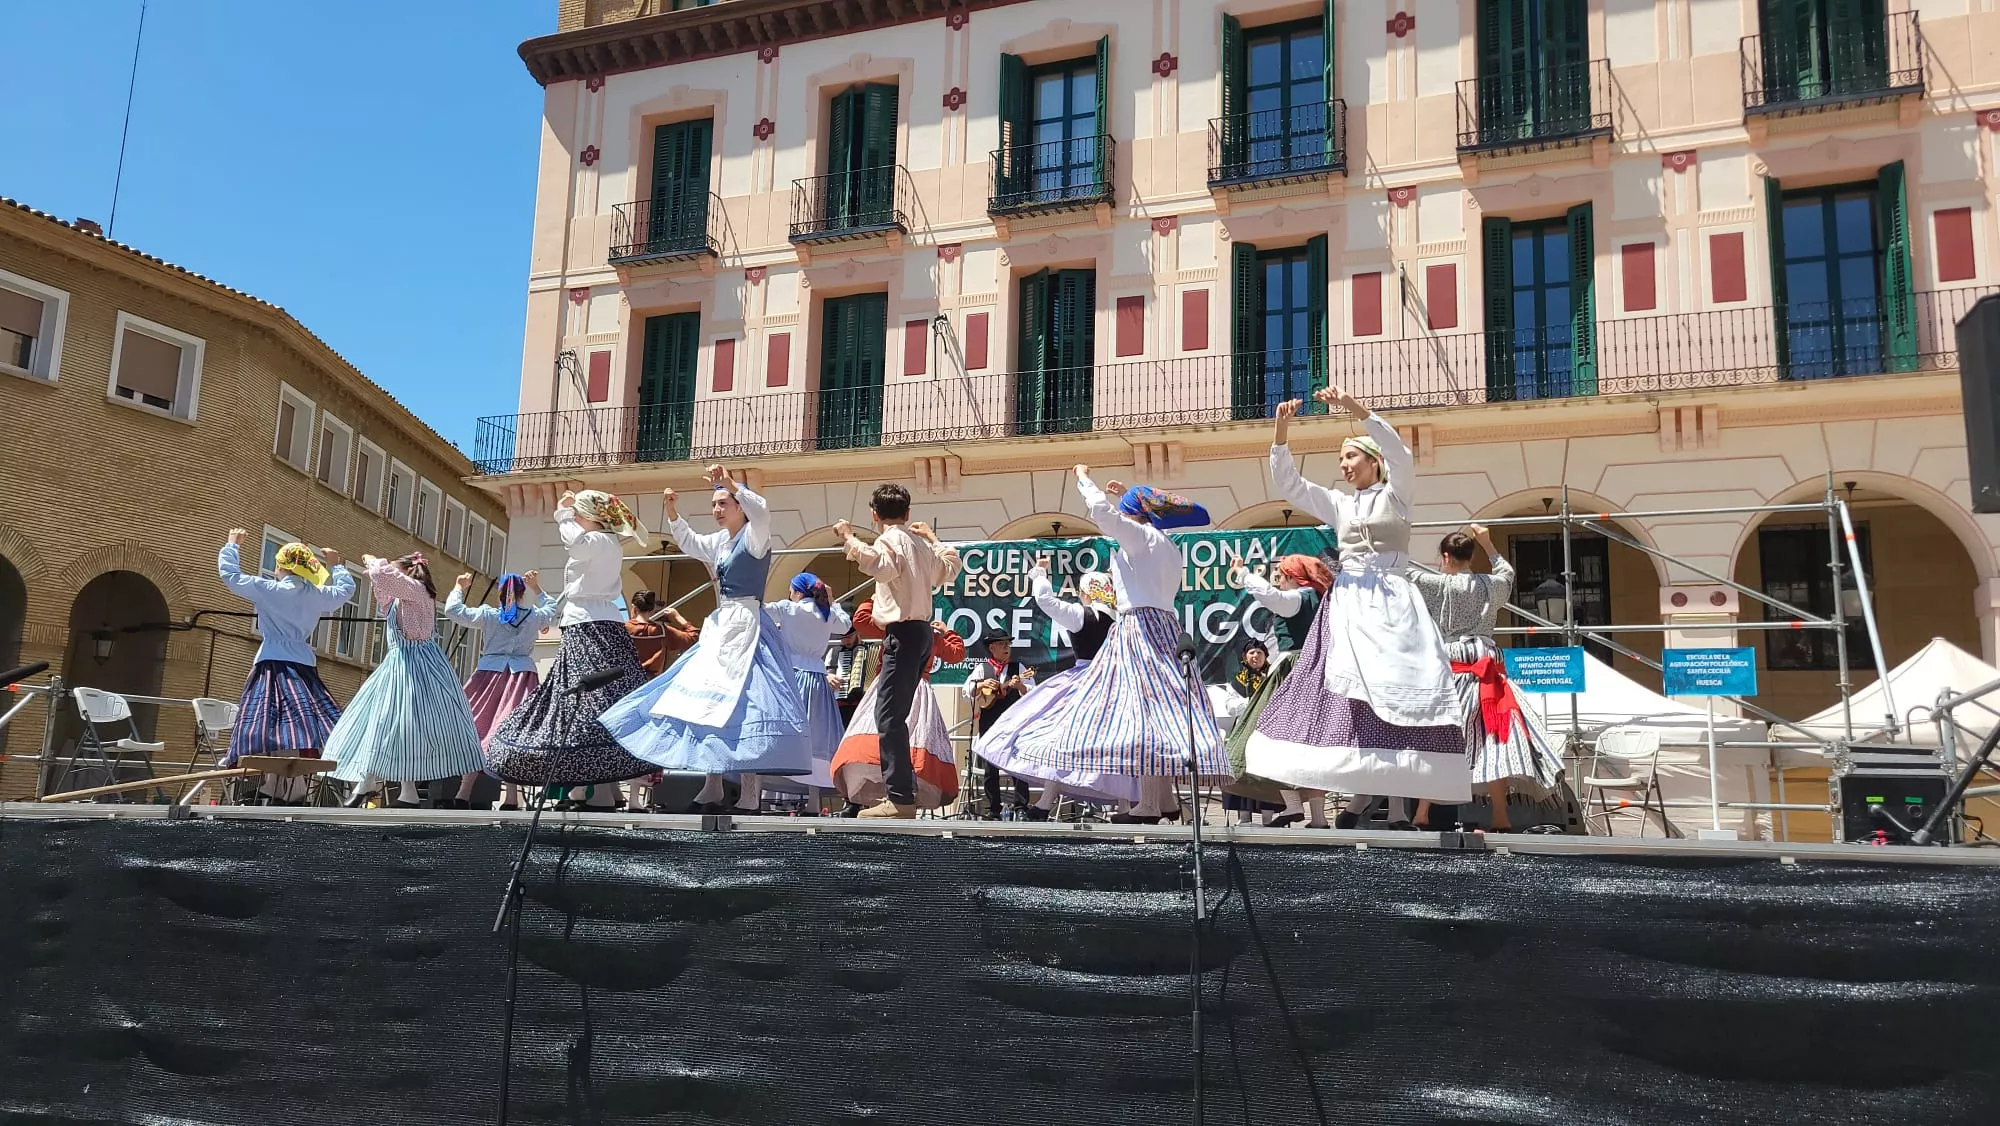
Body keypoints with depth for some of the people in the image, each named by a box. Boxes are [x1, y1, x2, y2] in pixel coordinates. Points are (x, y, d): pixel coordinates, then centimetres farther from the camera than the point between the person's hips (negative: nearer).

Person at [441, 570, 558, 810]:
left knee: (478, 731, 5)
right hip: (522, 679, 0)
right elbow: (551, 608, 26)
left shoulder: (488, 615, 0)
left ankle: (463, 794, 4)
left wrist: (459, 587, 21)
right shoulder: (534, 617, 4)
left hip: (490, 675, 0)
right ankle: (511, 797, -8)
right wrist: (537, 588, 35)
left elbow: (452, 610, 5)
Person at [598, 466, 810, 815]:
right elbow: (688, 541, 28)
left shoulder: (753, 536, -6)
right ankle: (712, 792, 11)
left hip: (746, 627, -9)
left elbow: (761, 511, -26)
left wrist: (730, 483, -31)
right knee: (711, 703, 6)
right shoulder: (718, 542, 16)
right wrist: (673, 514, 10)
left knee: (742, 702, -14)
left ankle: (749, 797, -14)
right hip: (720, 628, 9)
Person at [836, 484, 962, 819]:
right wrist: (932, 538, 42)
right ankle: (903, 790, 16)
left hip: (903, 632, -9)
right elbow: (949, 568, 35)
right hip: (921, 630, 9)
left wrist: (848, 538, -22)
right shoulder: (919, 543, 18)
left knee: (889, 716, -12)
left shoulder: (891, 539, -7)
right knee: (893, 715, 14)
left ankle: (900, 798, -17)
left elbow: (880, 566, -30)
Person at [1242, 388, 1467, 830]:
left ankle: (1399, 803, -8)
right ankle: (1361, 792, 5)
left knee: (1397, 694, -10)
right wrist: (1281, 430, -4)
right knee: (1347, 695, -4)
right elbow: (1286, 483, 9)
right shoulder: (1337, 503, 17)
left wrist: (1356, 407, -22)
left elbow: (1401, 455, -13)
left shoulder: (1395, 495, 6)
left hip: (1390, 604, -4)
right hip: (1347, 605, 4)